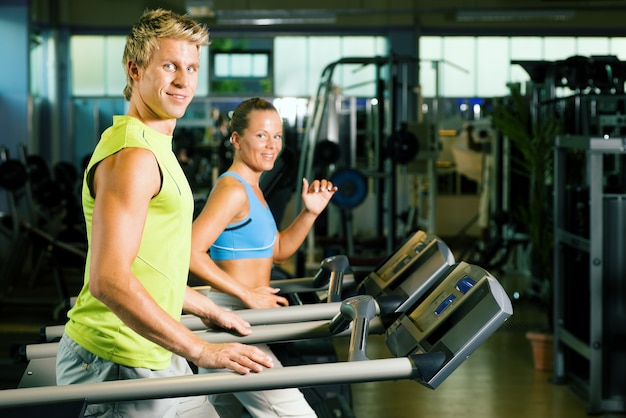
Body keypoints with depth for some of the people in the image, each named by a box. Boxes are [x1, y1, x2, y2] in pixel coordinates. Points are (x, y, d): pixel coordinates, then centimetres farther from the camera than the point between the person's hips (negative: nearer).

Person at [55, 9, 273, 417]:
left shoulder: (155, 149, 17)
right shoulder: (132, 155, -17)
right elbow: (109, 280, -27)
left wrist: (210, 312, 32)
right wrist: (202, 351, -27)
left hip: (155, 359, 10)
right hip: (117, 365, -10)